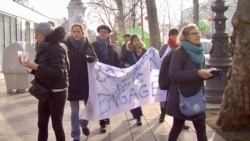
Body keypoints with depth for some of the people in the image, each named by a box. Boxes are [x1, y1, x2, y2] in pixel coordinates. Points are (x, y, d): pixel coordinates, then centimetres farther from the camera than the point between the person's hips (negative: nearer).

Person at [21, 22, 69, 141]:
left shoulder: (57, 48, -16)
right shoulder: (44, 48, 9)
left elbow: (58, 72, -24)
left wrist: (36, 67, -26)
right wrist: (31, 66, -1)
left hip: (57, 92, -8)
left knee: (56, 124, 0)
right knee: (42, 123, 11)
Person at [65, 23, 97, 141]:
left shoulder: (88, 45, 4)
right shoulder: (66, 45, -4)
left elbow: (95, 59, 10)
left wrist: (91, 59, -14)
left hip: (87, 81, 2)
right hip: (72, 82, -2)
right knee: (74, 110, 5)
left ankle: (84, 124, 40)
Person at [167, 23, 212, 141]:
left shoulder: (199, 52, 8)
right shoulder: (178, 53, -13)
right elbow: (174, 75, -24)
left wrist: (209, 73, -3)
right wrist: (197, 73, -28)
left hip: (196, 97, 6)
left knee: (201, 127, 8)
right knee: (177, 127, 7)